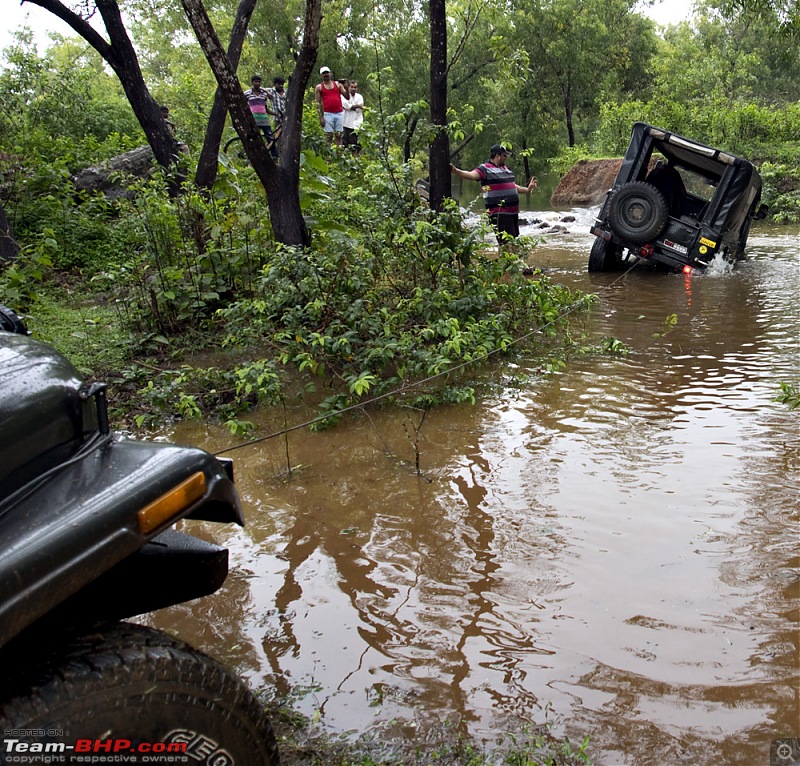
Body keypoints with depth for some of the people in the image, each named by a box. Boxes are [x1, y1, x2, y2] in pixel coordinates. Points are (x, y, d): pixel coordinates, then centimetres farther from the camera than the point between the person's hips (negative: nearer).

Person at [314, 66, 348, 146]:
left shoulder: (338, 84, 13)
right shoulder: (319, 87, 7)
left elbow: (347, 97, 10)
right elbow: (318, 103, 2)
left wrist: (346, 88, -9)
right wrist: (321, 117, -7)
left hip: (339, 113, 2)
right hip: (328, 114, -2)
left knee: (339, 135, 1)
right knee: (329, 136, -4)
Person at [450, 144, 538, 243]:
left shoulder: (504, 168, 20)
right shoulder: (486, 168, -8)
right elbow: (472, 175, -26)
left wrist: (527, 189, 36)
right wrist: (456, 171, -42)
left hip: (513, 212, 9)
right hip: (499, 214, -9)